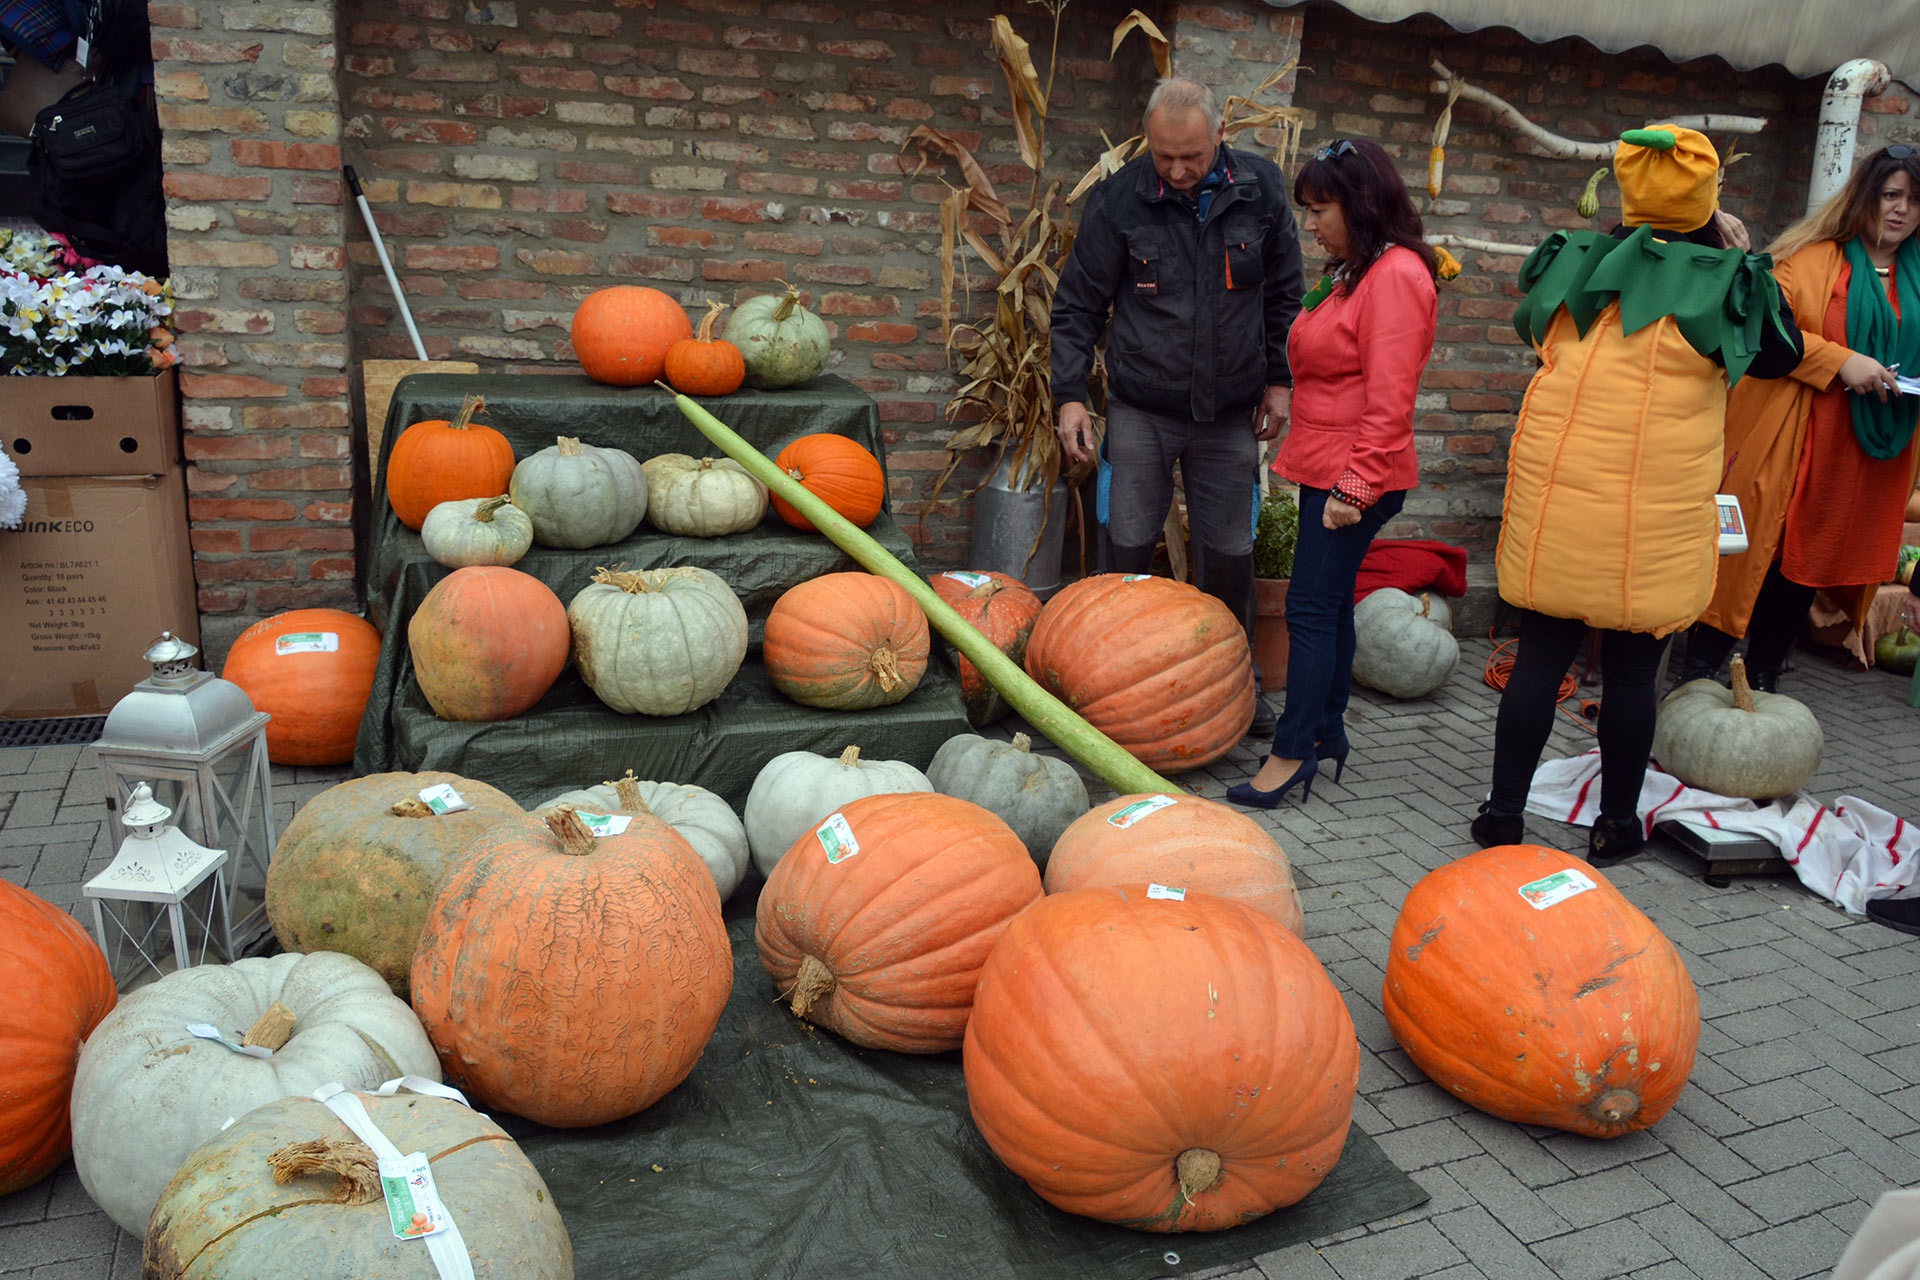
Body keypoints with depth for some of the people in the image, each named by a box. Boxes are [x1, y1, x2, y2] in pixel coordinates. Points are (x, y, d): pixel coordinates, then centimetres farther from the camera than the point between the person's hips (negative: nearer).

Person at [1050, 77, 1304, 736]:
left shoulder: (1260, 188, -3)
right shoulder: (1118, 199, -9)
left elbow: (1282, 293, 9)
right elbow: (1077, 305, -1)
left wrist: (1278, 379, 7)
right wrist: (1070, 395, -8)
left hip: (1229, 413, 2)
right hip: (1141, 408, -1)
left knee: (1229, 553, 8)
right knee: (1130, 547, 3)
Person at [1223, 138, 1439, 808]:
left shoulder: (1395, 274, -15)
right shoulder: (1351, 273, 17)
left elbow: (1388, 399, -21)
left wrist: (1356, 484, -22)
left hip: (1356, 478, -10)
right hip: (1328, 470, 10)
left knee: (1312, 606, -8)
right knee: (1329, 604, 14)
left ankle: (1292, 753, -1)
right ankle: (1326, 735, 24)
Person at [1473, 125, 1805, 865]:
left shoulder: (1576, 264, 5)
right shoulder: (1720, 281, -3)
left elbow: (1534, 329, 24)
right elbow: (1779, 358, 13)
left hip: (1557, 498, 2)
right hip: (1656, 514, -2)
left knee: (1539, 658, 9)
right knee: (1632, 671, 8)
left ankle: (1502, 816, 14)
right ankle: (1616, 825, 21)